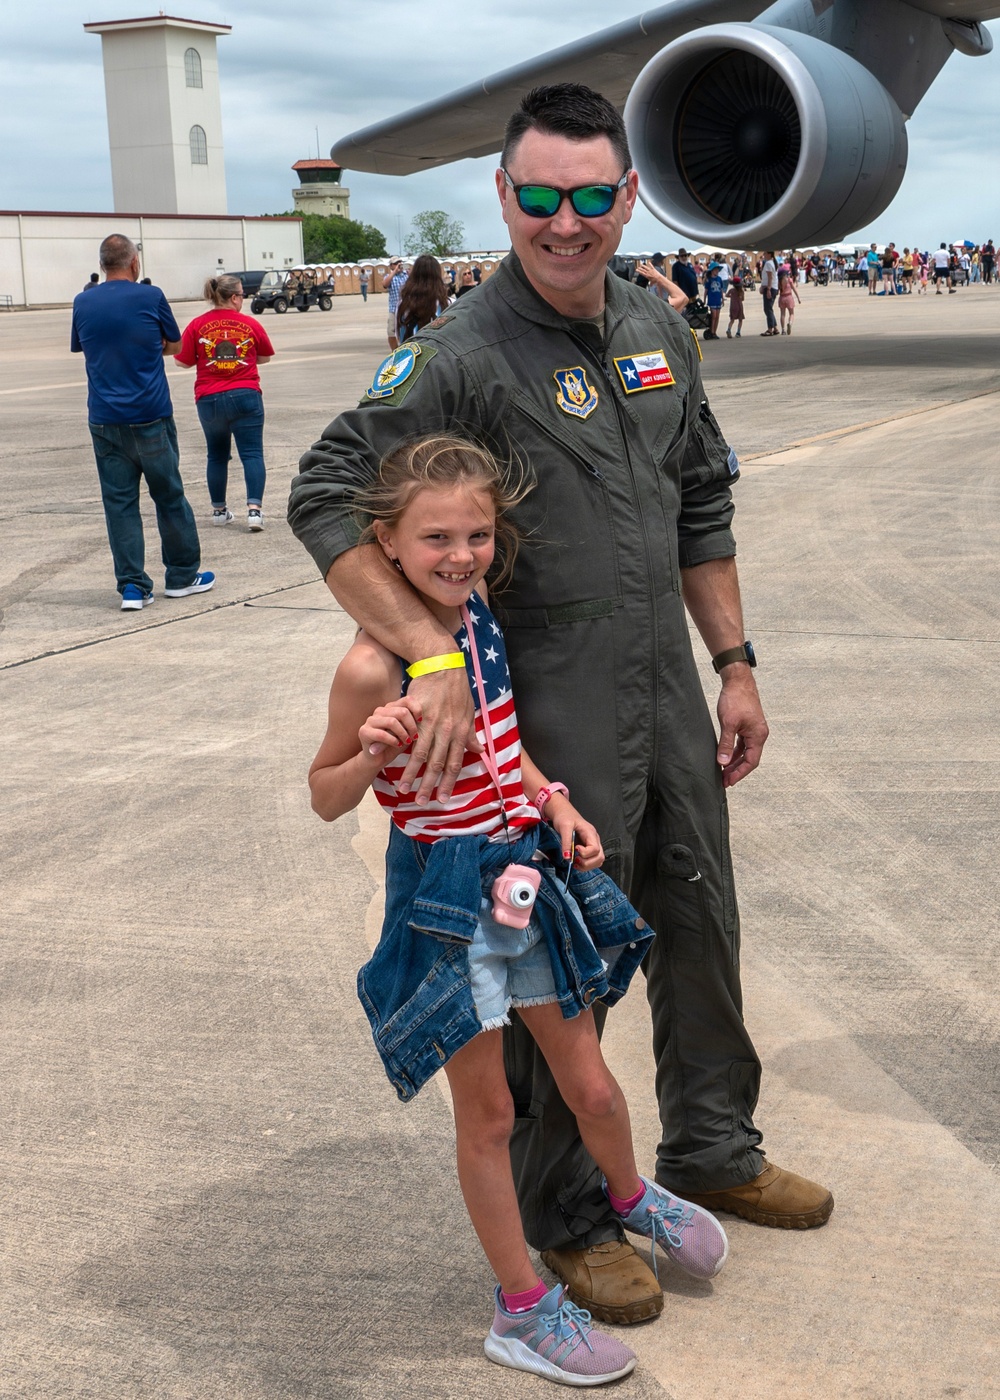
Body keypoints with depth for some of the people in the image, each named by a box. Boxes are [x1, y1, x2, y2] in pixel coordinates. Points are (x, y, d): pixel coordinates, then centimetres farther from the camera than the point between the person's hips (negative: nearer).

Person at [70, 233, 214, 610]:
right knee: (169, 496, 10)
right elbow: (175, 345, 8)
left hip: (104, 421, 2)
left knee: (119, 502, 4)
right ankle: (182, 575, 21)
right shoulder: (150, 298, -6)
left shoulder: (83, 304, 2)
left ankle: (131, 586, 1)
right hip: (150, 418, -2)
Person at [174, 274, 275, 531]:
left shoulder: (197, 326, -3)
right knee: (252, 453, -2)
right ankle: (254, 509, -16)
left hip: (209, 400, 2)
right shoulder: (250, 324, -2)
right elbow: (265, 357, 10)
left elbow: (184, 361, 1)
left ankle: (219, 510, 24)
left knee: (217, 455, 16)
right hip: (245, 396, -2)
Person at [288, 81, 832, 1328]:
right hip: (550, 730, -7)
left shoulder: (659, 333, 7)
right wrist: (431, 659, -33)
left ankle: (712, 1154, 42)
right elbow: (326, 498, -24)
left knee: (702, 934, 20)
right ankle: (567, 1220, 26)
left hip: (671, 708, 7)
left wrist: (736, 666, 14)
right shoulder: (465, 355, -16)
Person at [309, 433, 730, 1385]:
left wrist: (553, 803, 2)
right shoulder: (374, 667, -21)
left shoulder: (478, 616, 0)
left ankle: (632, 1197, 50)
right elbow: (326, 797, -11)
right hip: (444, 893, -6)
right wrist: (375, 754, -30)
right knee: (487, 1111, 9)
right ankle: (522, 1311, 26)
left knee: (589, 1084, 18)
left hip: (525, 869, 6)